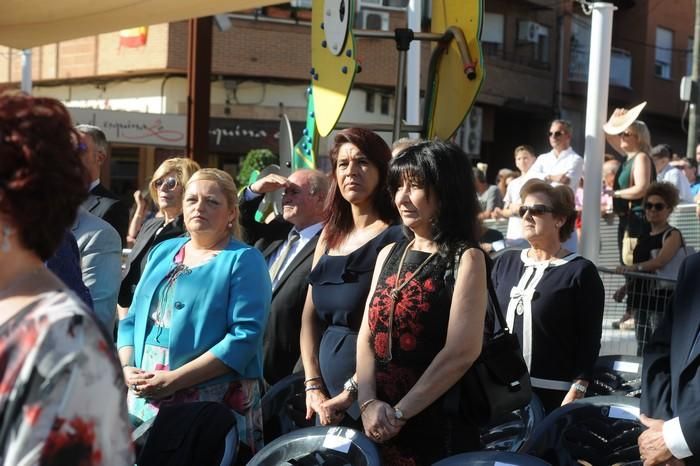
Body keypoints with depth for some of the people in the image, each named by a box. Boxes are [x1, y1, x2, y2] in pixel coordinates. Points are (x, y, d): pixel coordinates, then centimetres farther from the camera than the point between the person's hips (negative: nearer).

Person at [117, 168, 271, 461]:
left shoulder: (244, 260, -4)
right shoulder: (162, 252, 14)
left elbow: (245, 335, -15)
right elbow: (132, 319, 15)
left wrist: (176, 379, -19)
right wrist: (127, 368, -5)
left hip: (214, 406, -5)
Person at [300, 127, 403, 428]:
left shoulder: (397, 237, -8)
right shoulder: (330, 236, 11)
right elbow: (310, 314, 9)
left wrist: (351, 392, -18)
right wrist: (313, 386, -2)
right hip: (327, 395, 6)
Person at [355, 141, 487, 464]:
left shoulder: (466, 259, -6)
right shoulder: (389, 255, 12)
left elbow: (462, 352, -16)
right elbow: (367, 336, 6)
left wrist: (400, 413, -15)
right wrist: (368, 402, -9)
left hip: (438, 426, -6)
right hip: (379, 425, 6)